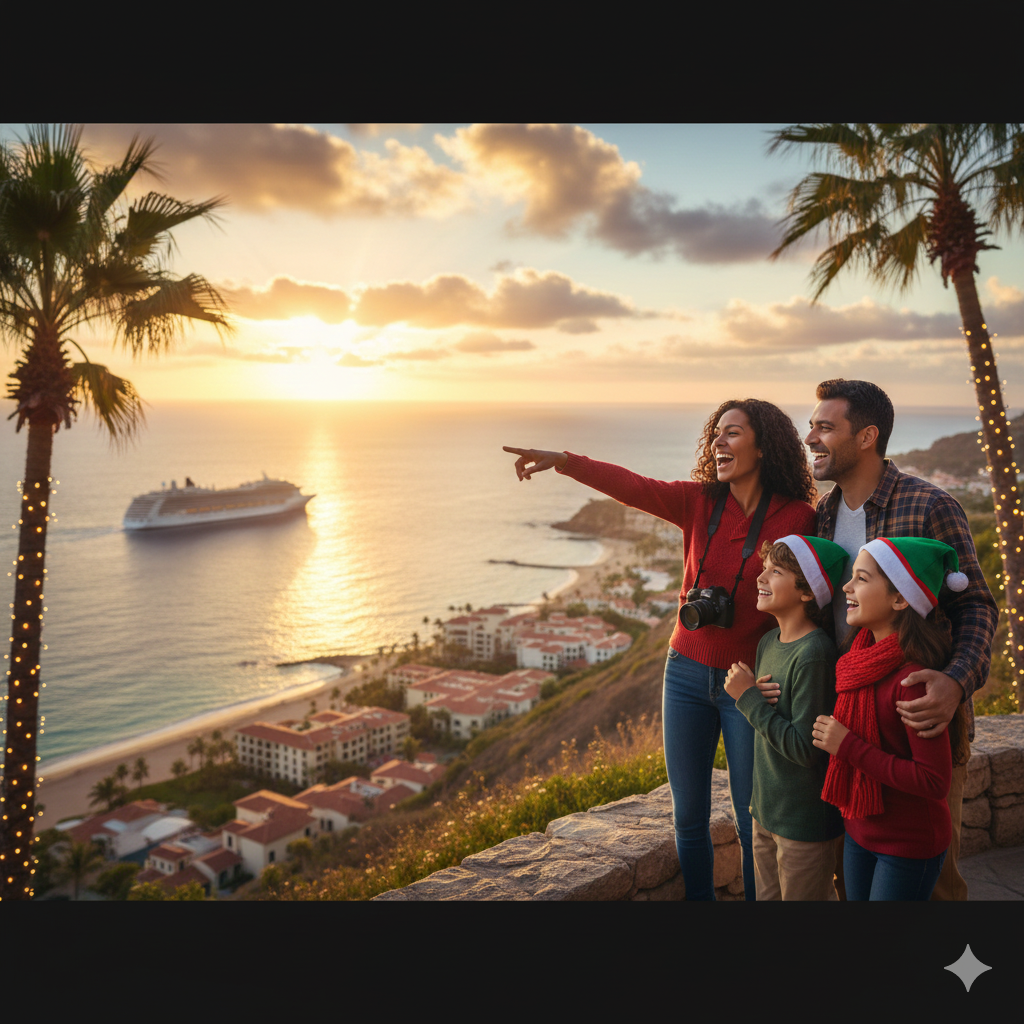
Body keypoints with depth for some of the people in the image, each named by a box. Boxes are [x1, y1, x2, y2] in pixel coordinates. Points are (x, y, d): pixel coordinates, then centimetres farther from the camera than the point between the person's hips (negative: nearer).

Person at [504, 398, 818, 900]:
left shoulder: (796, 517, -9)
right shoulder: (699, 502, -1)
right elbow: (632, 487, -15)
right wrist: (563, 461, -29)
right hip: (687, 671, 4)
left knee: (751, 822, 9)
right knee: (688, 817, 15)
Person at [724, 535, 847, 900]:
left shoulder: (814, 654, -24)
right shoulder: (769, 642, 4)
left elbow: (807, 749, -25)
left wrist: (749, 698, -21)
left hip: (804, 822, -8)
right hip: (766, 812, 8)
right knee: (767, 895, 22)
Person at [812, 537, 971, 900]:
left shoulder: (913, 677, -27)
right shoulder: (862, 654, -1)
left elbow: (934, 781, -26)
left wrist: (848, 747, -24)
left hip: (909, 846, -8)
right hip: (859, 831, 8)